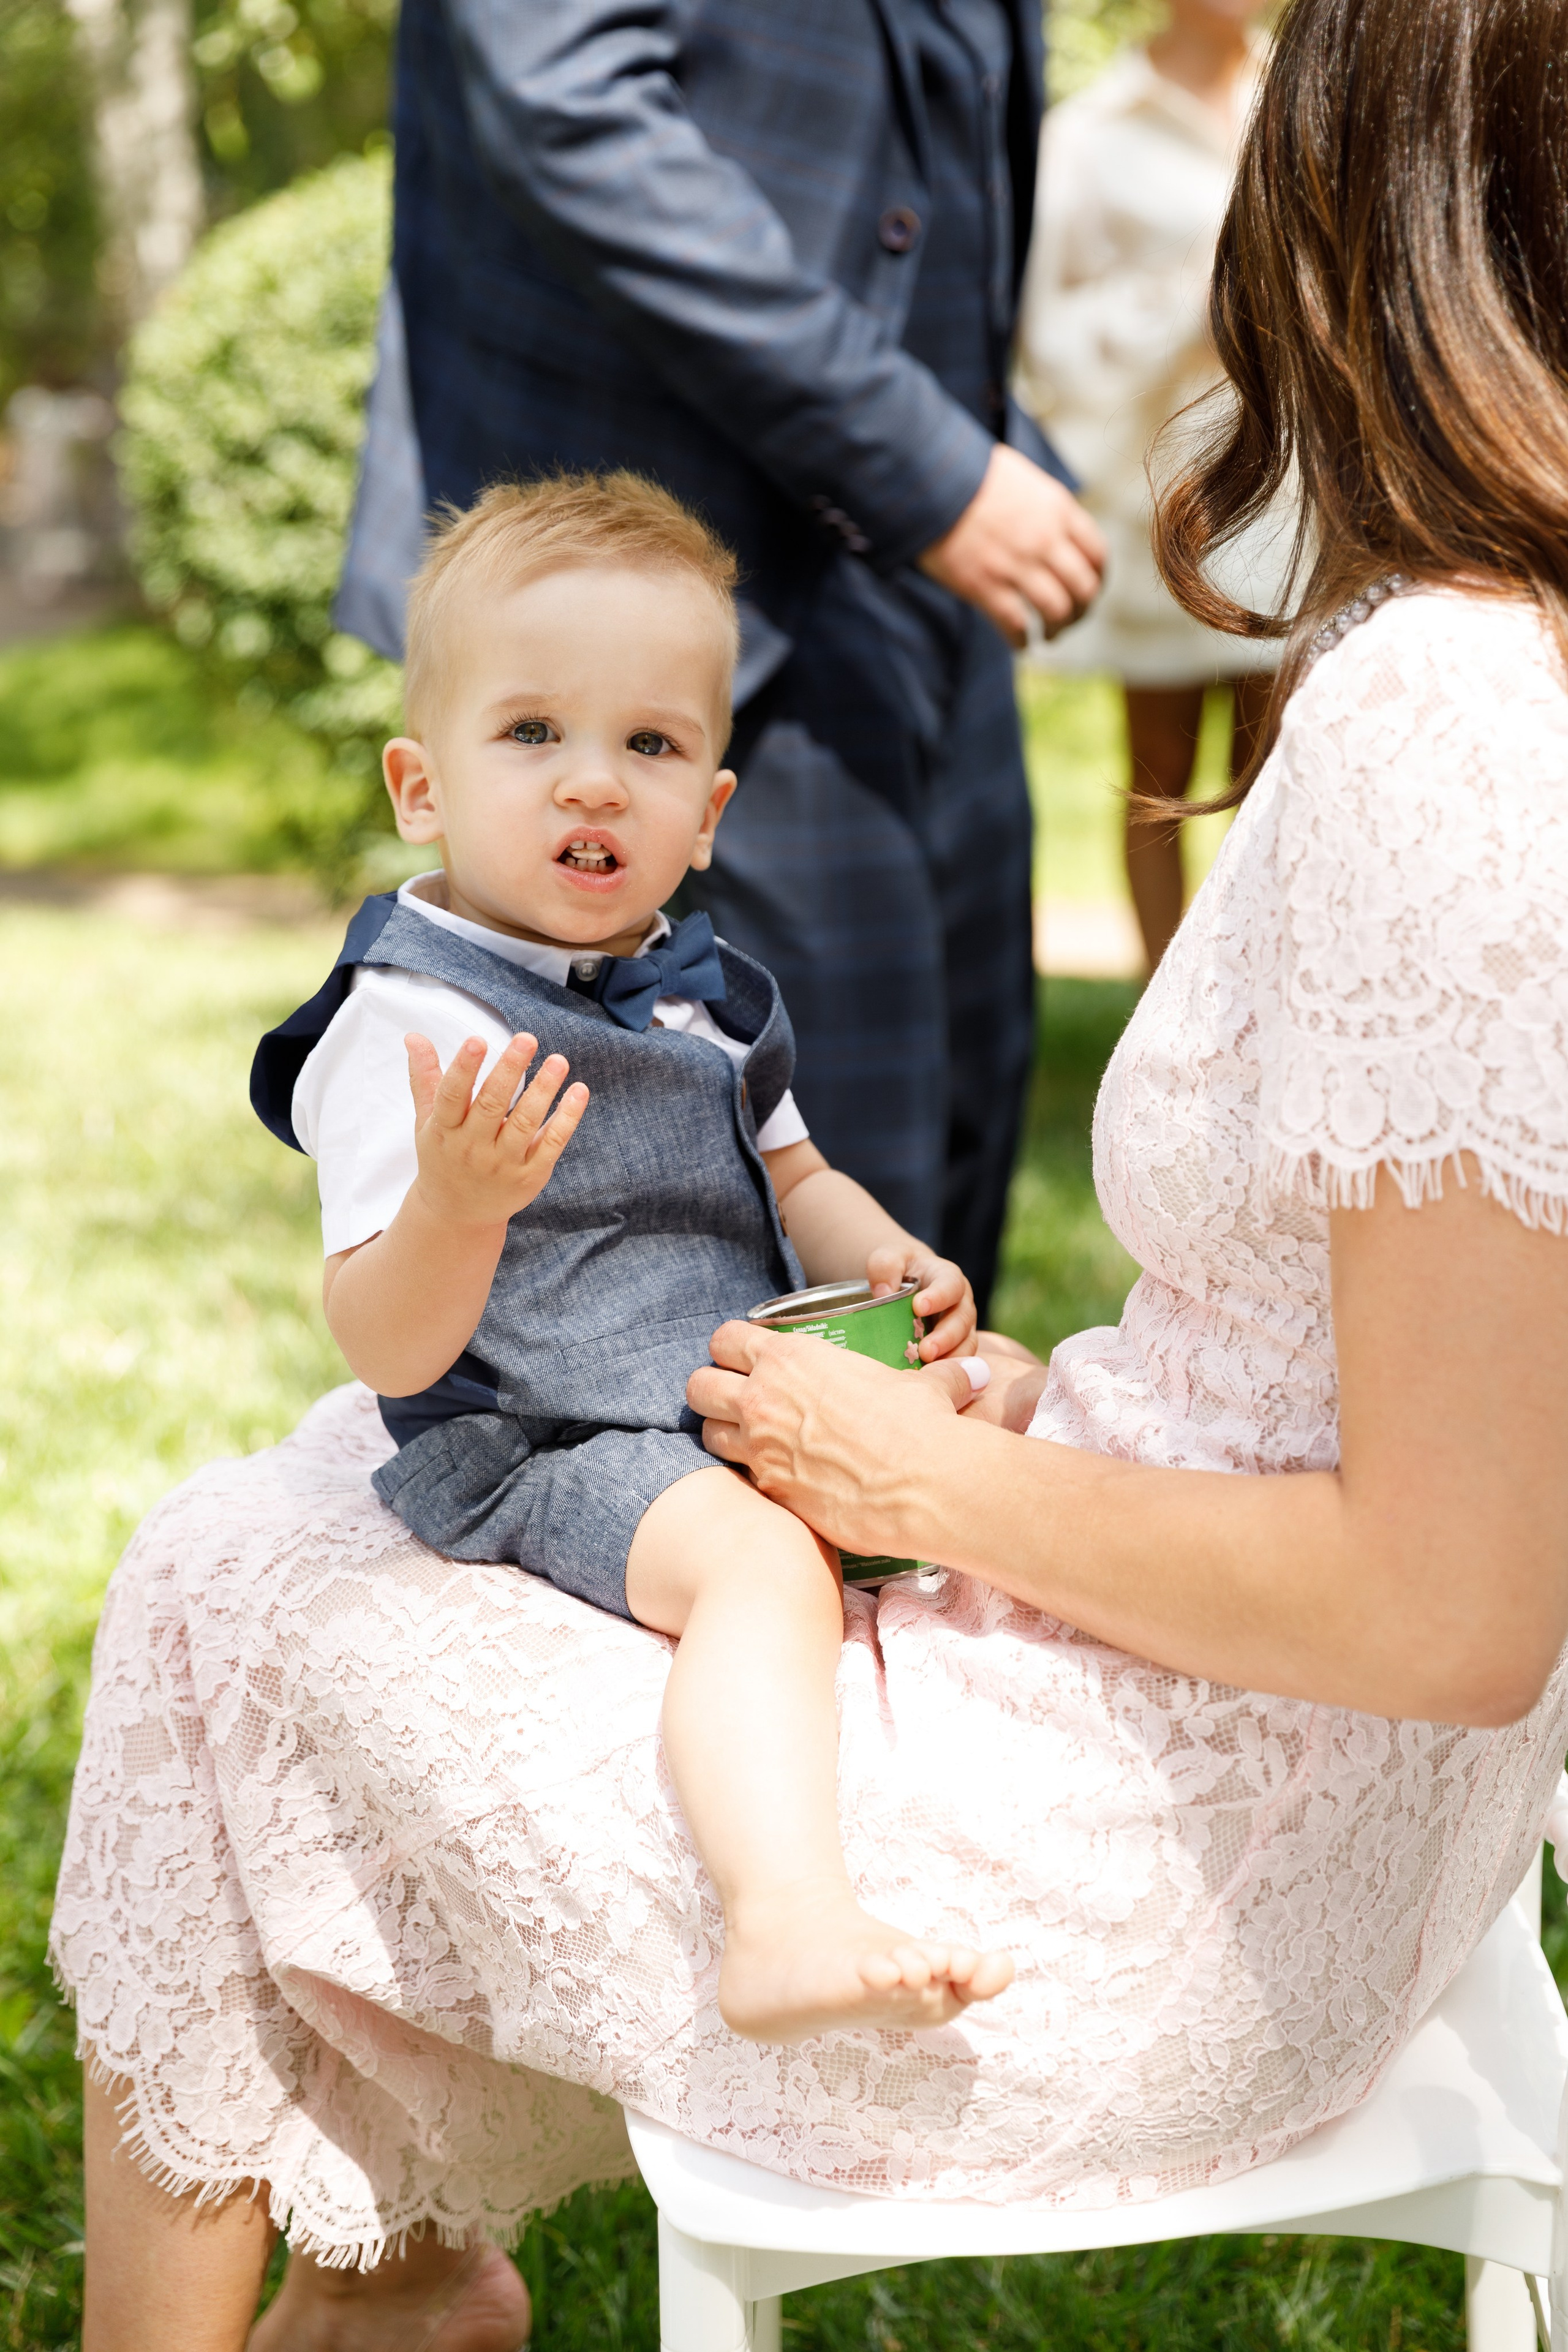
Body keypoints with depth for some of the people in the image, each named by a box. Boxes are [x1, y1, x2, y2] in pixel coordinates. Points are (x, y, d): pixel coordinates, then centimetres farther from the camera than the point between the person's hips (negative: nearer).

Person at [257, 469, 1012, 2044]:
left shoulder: (703, 994, 10)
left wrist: (894, 1268, 6)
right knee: (762, 1557, -32)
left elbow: (788, 1176, 26)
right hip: (540, 1444, -9)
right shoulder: (409, 1020, -15)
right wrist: (457, 1200, -38)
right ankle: (787, 1922, -48)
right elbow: (388, 1353, -19)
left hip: (749, 1395, 9)